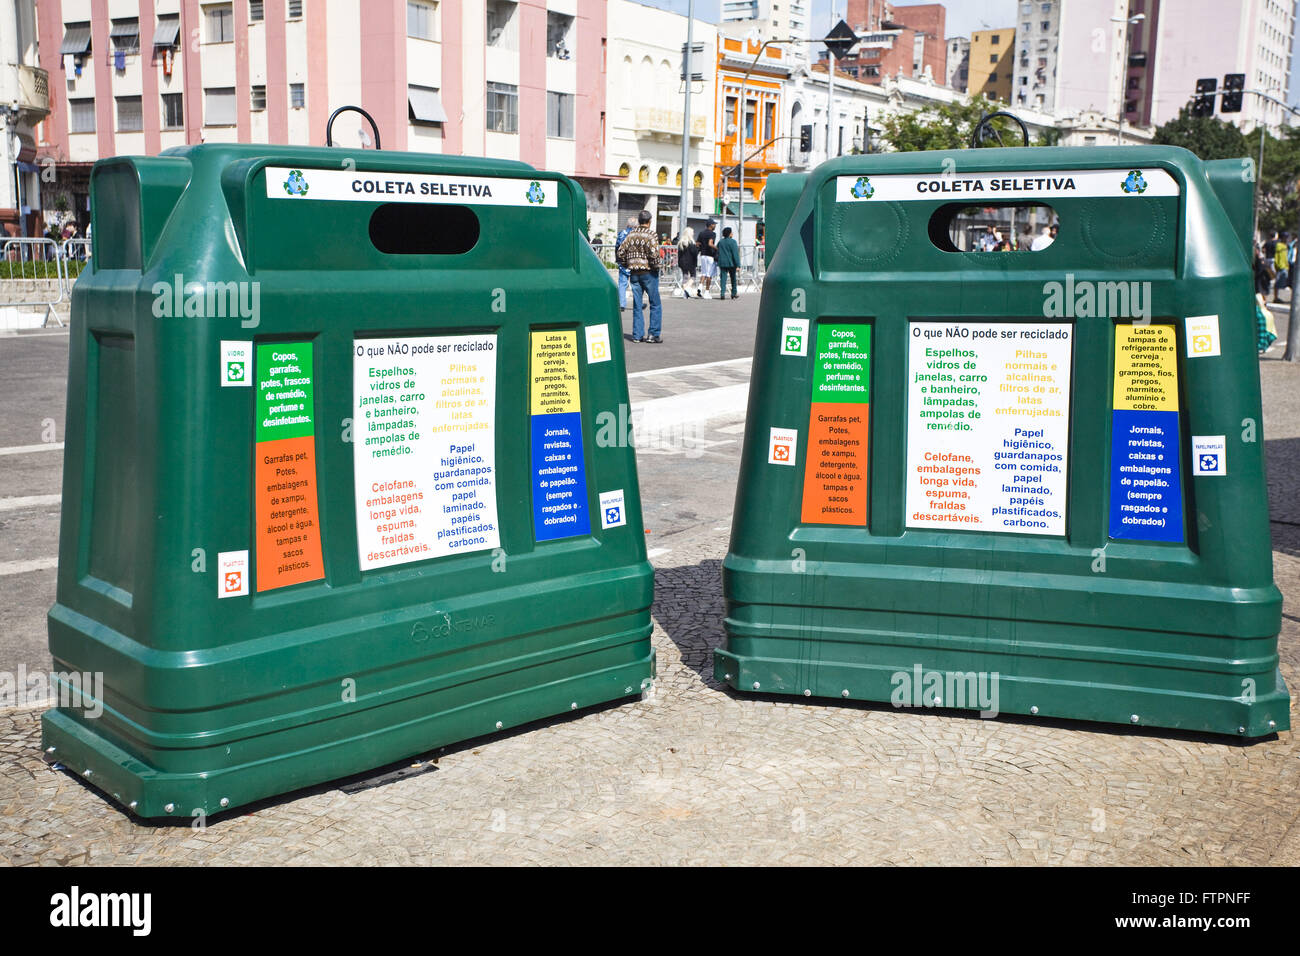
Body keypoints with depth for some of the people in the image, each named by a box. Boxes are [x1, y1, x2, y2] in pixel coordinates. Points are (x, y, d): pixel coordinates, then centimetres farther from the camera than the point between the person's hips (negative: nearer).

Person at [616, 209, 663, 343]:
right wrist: (655, 267, -5)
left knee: (637, 305, 9)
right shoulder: (651, 235, -11)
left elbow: (621, 251, 7)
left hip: (634, 273, 5)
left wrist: (627, 265, 17)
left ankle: (637, 335, 10)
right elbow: (654, 254, -21)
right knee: (655, 304, 4)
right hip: (648, 272, -5)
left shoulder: (631, 234, 7)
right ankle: (653, 334, 0)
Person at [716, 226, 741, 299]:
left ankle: (722, 293, -13)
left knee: (723, 278, 1)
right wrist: (738, 265, -13)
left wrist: (718, 262, 22)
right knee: (733, 278, 12)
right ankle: (733, 294, 18)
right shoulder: (732, 241, -8)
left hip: (722, 263, 3)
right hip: (731, 263, -3)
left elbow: (717, 253, 12)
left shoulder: (720, 242, 6)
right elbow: (735, 254, -12)